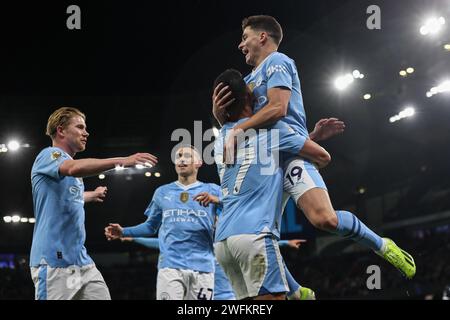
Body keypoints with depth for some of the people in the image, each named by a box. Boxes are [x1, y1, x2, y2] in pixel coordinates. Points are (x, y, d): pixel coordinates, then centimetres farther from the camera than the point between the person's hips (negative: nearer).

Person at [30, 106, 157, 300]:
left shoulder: (69, 166, 22)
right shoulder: (48, 155, -6)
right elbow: (75, 168, -29)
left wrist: (92, 195, 58)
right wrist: (121, 161, -36)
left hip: (83, 262, 9)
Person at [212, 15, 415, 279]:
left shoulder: (276, 61, 2)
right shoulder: (251, 79, 27)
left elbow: (278, 107, -13)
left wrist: (239, 129, -13)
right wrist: (219, 113, 3)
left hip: (290, 152, -9)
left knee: (324, 218, -28)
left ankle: (382, 246, -6)